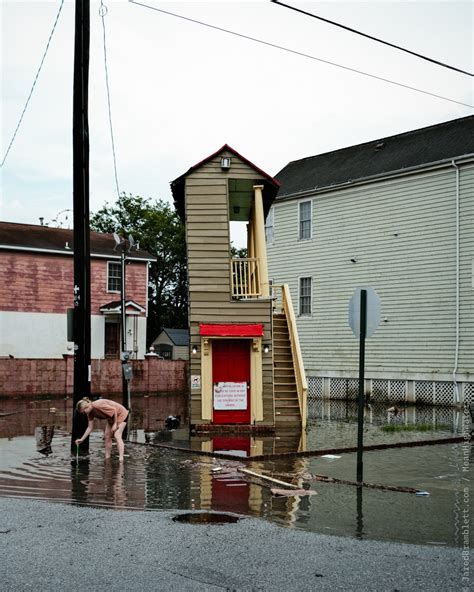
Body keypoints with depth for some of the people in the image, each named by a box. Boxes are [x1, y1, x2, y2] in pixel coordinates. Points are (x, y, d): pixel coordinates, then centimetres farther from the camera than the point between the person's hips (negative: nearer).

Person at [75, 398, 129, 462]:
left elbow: (114, 409, -26)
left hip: (121, 414, -9)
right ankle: (107, 458, 12)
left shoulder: (98, 405, -33)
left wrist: (115, 424, -20)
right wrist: (82, 439, -2)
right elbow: (90, 427, 2)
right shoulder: (90, 413, -5)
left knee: (117, 436, -20)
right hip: (111, 418, 9)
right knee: (107, 436, 5)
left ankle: (121, 458, -25)